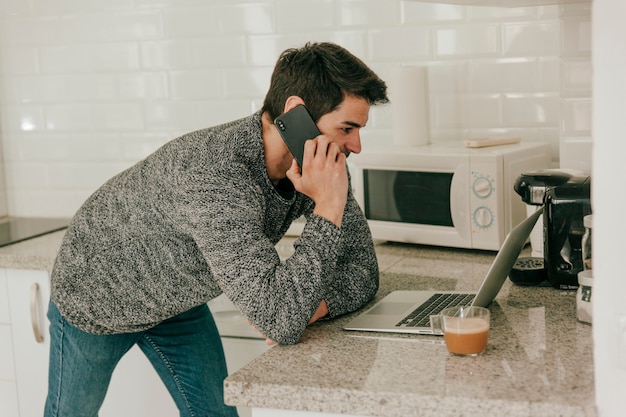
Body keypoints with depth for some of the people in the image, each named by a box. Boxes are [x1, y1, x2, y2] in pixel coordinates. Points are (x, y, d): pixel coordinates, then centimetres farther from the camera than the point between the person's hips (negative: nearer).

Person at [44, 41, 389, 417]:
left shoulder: (320, 163, -20)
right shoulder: (215, 175, -44)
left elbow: (362, 272, -12)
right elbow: (281, 322, -47)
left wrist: (315, 305, -32)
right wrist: (328, 208, -45)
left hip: (177, 301, 6)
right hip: (95, 295, -5)